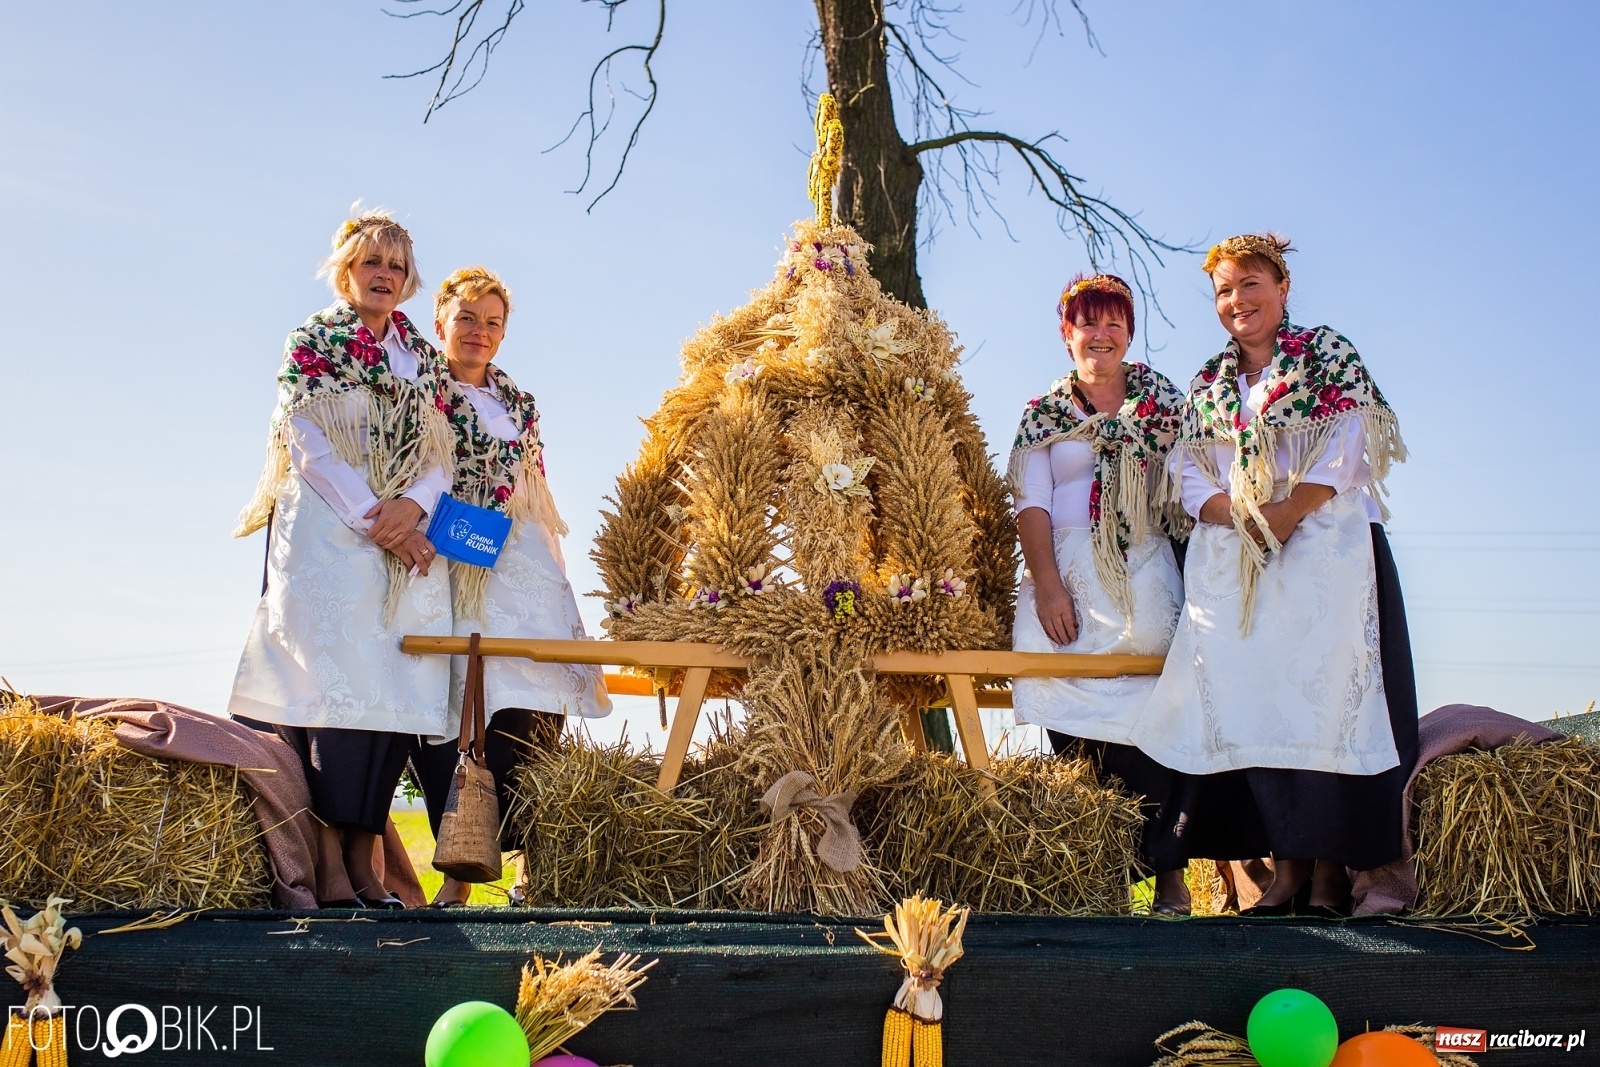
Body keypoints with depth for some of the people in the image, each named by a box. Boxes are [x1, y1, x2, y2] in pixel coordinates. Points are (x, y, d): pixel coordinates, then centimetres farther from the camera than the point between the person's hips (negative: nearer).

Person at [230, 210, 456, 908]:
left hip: (409, 538, 4)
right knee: (335, 681, -14)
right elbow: (309, 444, -4)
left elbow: (442, 453, 11)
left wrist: (412, 504, -11)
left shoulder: (424, 359, 19)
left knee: (395, 688, -6)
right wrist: (371, 520, -13)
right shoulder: (313, 341, 8)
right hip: (327, 531, -4)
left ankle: (360, 858, -6)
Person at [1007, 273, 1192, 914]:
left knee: (1145, 711, -17)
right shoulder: (1042, 414, 14)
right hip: (1068, 575, 0)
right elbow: (1031, 505, 5)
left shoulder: (1161, 400, 16)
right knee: (1070, 708, -13)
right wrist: (1047, 587, -9)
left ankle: (1167, 870, -13)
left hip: (1146, 571, 0)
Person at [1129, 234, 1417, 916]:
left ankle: (1329, 866, -11)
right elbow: (1188, 475, 9)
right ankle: (1285, 865, -4)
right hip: (1232, 559, 4)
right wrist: (1241, 515, -11)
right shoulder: (1206, 385, 20)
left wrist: (1290, 510, -17)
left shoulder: (1329, 355, 9)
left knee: (1323, 688, -12)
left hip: (1326, 546, -3)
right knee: (1249, 698, -6)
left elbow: (1348, 448, -4)